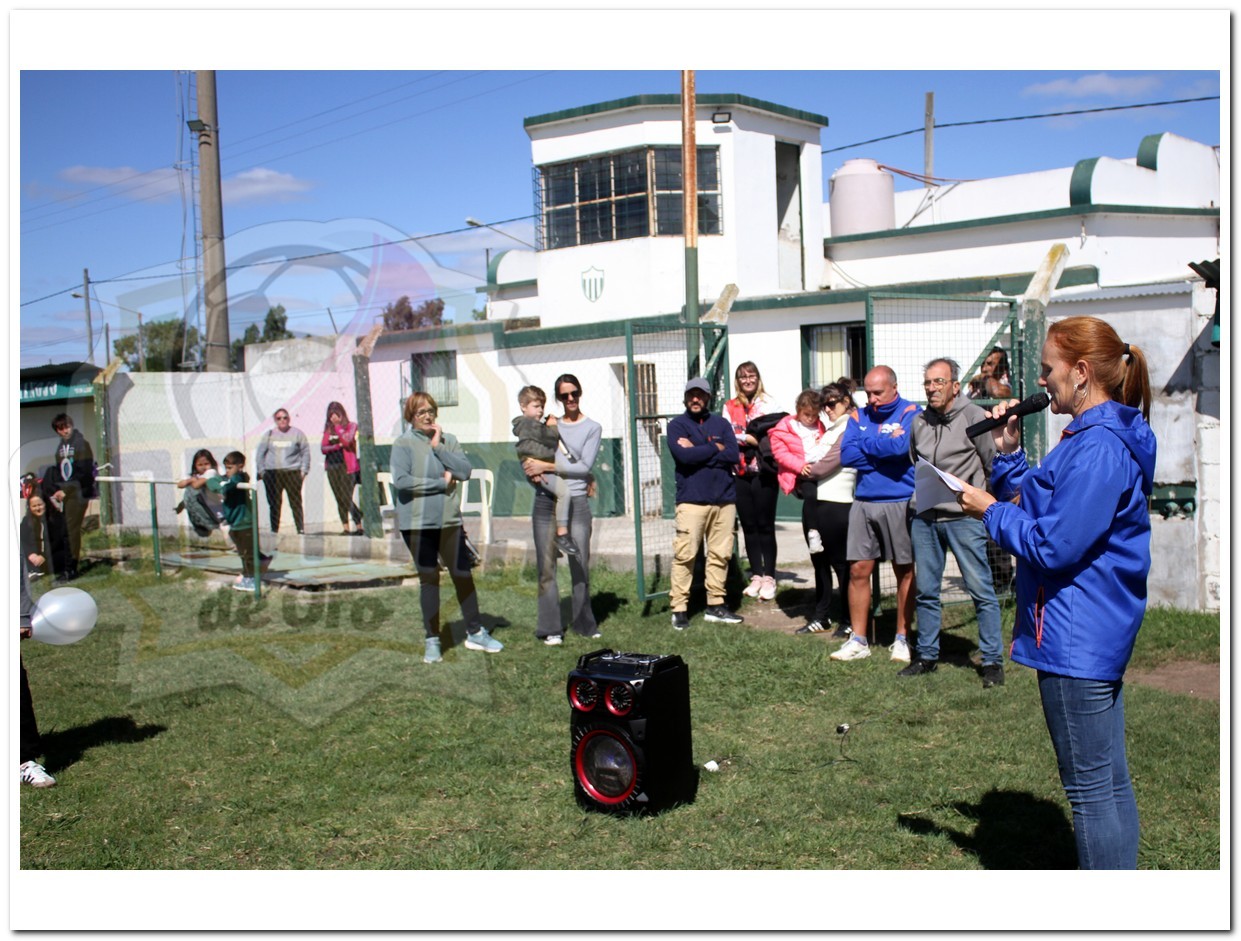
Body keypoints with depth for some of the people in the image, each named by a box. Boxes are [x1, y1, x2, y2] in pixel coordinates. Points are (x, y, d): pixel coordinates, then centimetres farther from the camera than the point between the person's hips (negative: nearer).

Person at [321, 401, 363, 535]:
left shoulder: (351, 426, 2)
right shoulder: (328, 429, 12)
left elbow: (347, 441, -14)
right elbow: (323, 447, 5)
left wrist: (337, 426, -9)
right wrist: (337, 446, -9)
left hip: (346, 466, -4)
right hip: (332, 467, 5)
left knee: (347, 499, -11)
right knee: (340, 499, 6)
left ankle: (359, 526, -2)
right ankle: (345, 528, 10)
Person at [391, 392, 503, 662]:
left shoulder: (448, 440, 8)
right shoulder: (403, 444, -3)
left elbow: (465, 470, -5)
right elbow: (401, 481, -17)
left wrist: (438, 447, -9)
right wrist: (440, 483, -12)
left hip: (449, 520, 3)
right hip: (417, 523, -3)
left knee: (463, 575, 6)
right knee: (428, 579, 5)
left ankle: (475, 633, 20)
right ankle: (432, 640, 17)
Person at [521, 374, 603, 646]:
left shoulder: (592, 428, 7)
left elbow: (585, 466, -5)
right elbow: (527, 460, 11)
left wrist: (547, 466, -10)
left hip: (576, 502, -1)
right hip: (545, 501, 2)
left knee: (580, 565, 2)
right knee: (547, 566, -1)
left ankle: (583, 624, 16)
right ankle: (550, 628, 5)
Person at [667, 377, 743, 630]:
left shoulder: (721, 424, 14)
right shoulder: (677, 425, 5)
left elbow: (734, 456, -2)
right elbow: (684, 455, -14)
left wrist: (698, 452, -7)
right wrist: (715, 448, -3)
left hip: (725, 499, 4)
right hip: (692, 499, -3)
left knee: (721, 555, 5)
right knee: (685, 555, -6)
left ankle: (715, 605, 14)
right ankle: (679, 608, -1)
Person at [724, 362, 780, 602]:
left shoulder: (768, 403, 3)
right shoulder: (730, 407, 11)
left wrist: (742, 437, -15)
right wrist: (753, 438, -10)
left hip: (764, 472, -3)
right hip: (741, 473, 3)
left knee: (765, 525, -1)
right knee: (749, 526, 8)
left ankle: (769, 577, 5)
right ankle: (756, 575, 16)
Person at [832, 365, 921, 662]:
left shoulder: (911, 413, -3)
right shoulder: (859, 417, 10)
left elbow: (900, 446, -21)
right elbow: (846, 455, -2)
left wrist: (866, 445, -7)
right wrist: (884, 448, -9)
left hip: (900, 502, -4)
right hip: (863, 502, 4)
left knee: (904, 571, 7)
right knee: (858, 571, 3)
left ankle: (902, 639, 18)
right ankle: (858, 640, 11)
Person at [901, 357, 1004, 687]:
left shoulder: (974, 417, -7)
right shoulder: (919, 422, 9)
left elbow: (995, 465, -1)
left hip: (963, 517, -5)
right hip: (924, 517, 6)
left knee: (981, 590, -2)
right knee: (925, 591, 11)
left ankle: (992, 661, 8)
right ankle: (927, 656, 23)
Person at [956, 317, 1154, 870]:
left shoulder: (1098, 447, -21)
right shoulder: (1101, 436, 13)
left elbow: (1053, 546, -23)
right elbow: (1043, 508, 17)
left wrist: (991, 511, -10)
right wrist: (1008, 453, 8)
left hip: (1076, 636, -11)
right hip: (1098, 633, 11)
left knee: (1090, 787, 0)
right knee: (1110, 780, 19)